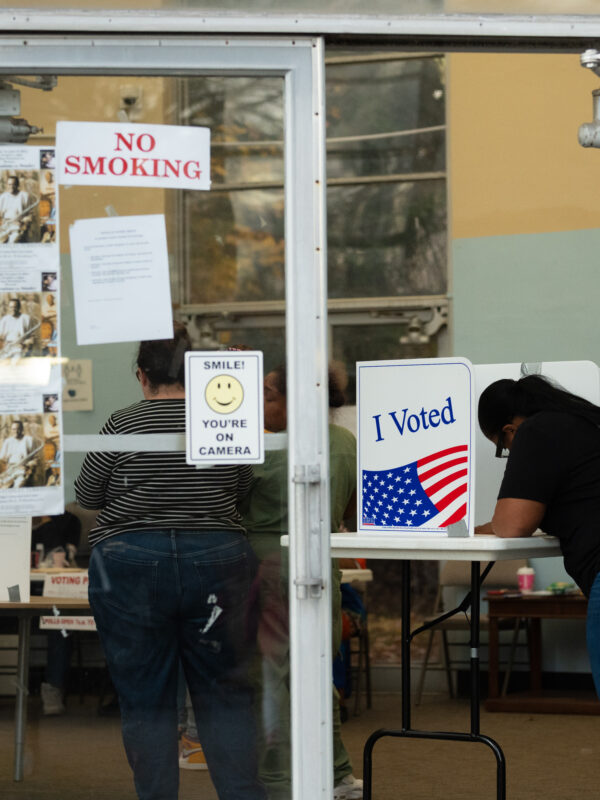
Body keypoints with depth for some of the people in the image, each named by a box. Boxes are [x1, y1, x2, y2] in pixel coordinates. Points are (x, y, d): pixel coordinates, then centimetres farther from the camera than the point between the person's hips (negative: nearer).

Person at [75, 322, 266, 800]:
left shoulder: (124, 425, -7)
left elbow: (87, 496, 4)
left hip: (132, 568, -2)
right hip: (217, 563, 2)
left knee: (145, 700, 6)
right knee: (225, 693, 9)